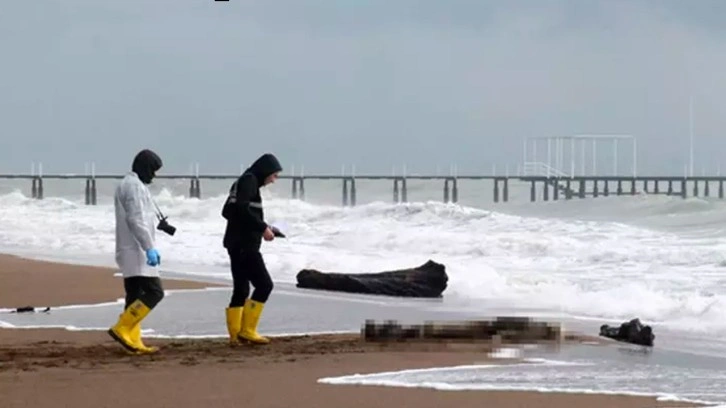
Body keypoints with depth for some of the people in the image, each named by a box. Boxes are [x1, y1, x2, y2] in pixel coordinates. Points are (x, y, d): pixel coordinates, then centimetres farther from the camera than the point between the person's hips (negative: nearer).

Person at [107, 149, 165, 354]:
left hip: (129, 252, 11)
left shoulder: (127, 185, 19)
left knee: (135, 296, 9)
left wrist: (149, 247, 22)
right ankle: (121, 329, -16)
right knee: (154, 292, -13)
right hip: (137, 251, -11)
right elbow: (137, 220, -21)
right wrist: (150, 248, -22)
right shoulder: (135, 186, -13)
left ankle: (133, 341, 7)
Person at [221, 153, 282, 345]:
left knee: (241, 289, 10)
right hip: (245, 244, -10)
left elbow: (228, 211, 22)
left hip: (236, 243, 10)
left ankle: (236, 334, 9)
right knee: (264, 284, -9)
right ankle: (247, 330, -9)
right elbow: (242, 209, -22)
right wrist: (263, 228, -16)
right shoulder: (249, 181, -9)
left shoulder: (242, 182, 20)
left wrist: (260, 227, 17)